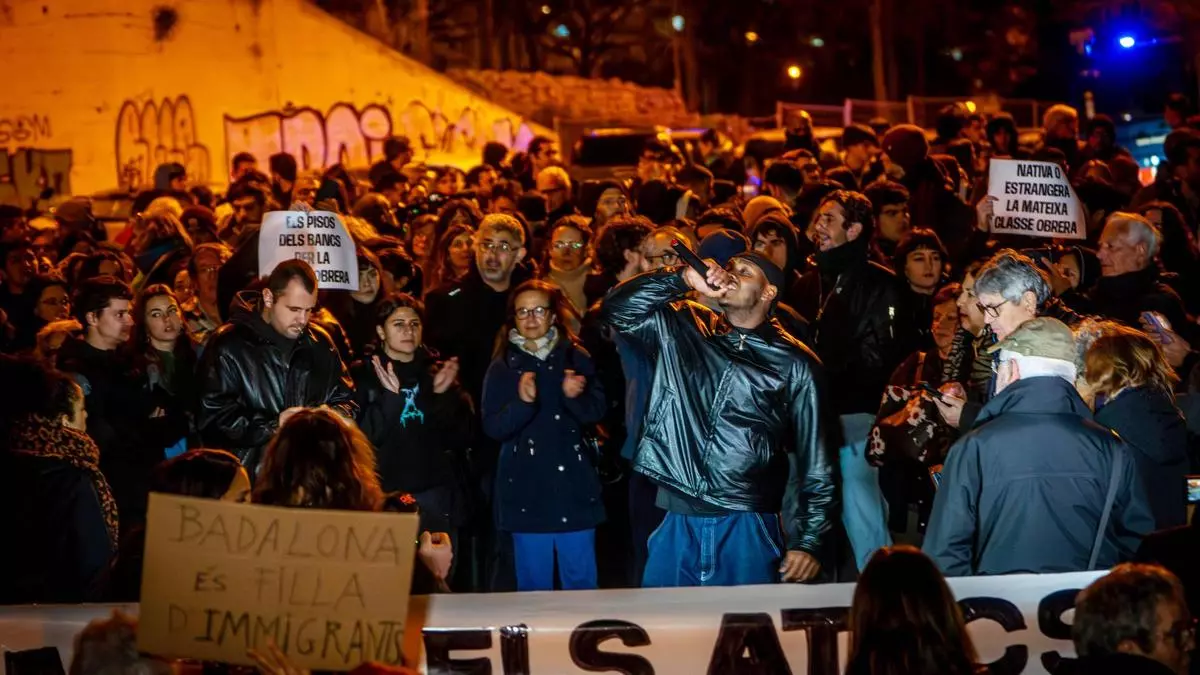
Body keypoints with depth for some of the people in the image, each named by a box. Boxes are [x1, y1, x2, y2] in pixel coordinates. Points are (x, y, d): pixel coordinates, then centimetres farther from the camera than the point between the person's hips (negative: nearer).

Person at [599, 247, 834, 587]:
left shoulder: (793, 363, 4)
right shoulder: (679, 329, 11)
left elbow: (814, 461, 3)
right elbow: (616, 308, -1)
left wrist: (808, 540, -2)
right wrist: (684, 279, -10)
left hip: (747, 528, -2)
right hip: (674, 524, 2)